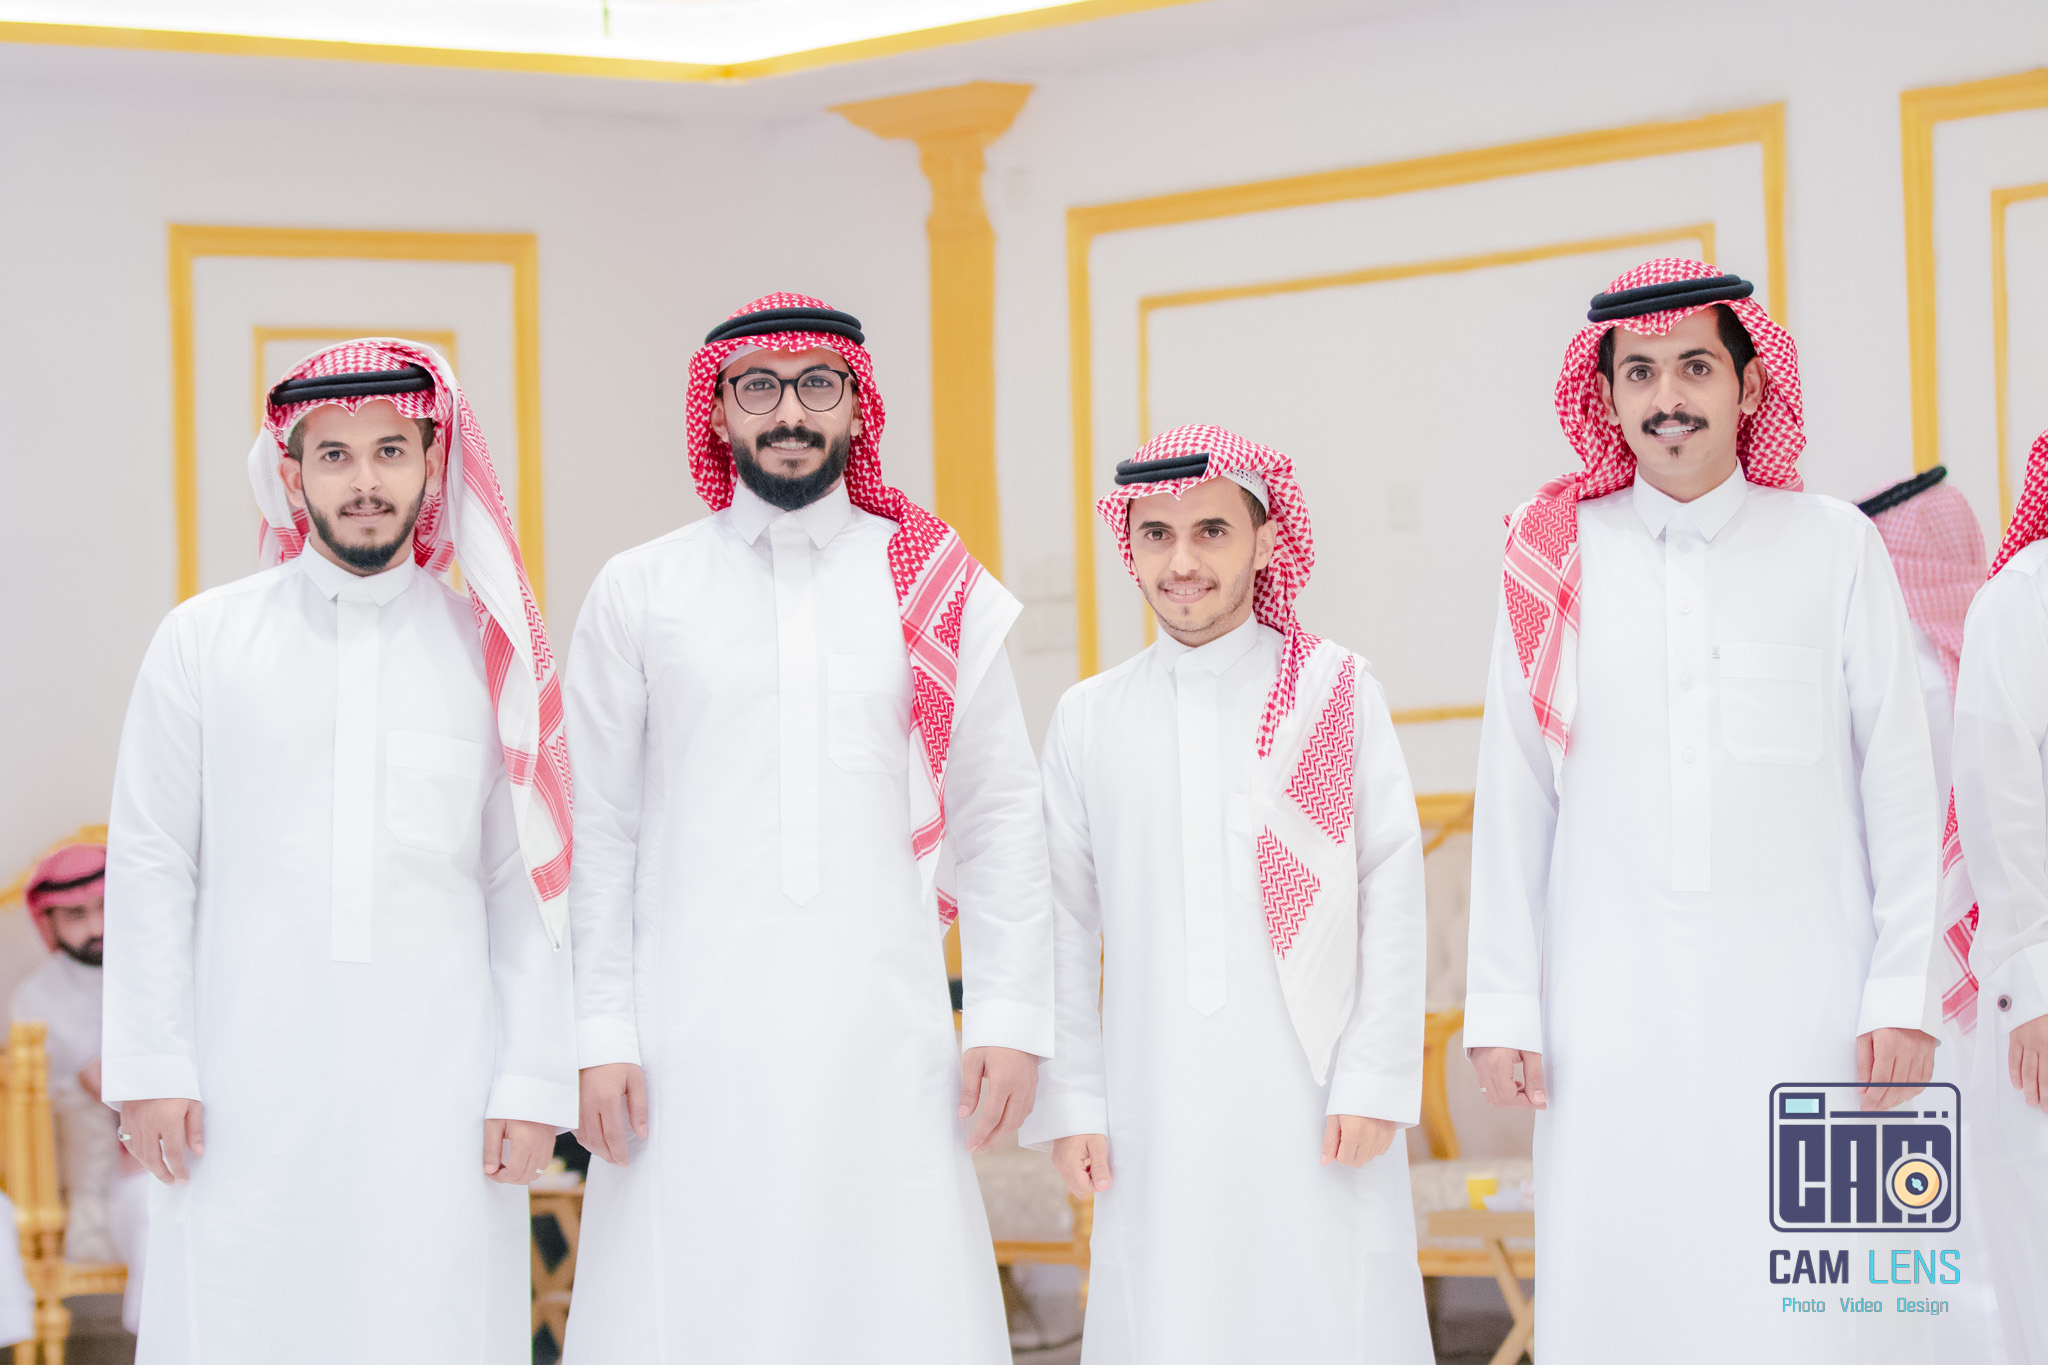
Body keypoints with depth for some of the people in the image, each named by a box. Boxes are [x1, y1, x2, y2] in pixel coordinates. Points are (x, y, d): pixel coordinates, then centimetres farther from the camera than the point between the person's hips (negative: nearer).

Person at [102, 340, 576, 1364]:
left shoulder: (489, 653, 7)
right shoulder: (203, 641, 6)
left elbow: (528, 884, 6)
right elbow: (150, 866, 6)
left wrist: (533, 1082, 0)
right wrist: (151, 1068, 0)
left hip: (437, 1088, 0)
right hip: (247, 1091, 0)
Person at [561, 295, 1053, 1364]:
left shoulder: (942, 588, 9)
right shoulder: (638, 593, 7)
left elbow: (1000, 820, 9)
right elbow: (595, 832, 6)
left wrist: (1010, 1016, 2)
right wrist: (600, 1033, -1)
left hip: (884, 1040, 1)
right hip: (692, 1042, 0)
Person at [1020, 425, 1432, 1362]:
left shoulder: (1337, 694, 1)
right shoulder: (1089, 716, 7)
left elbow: (1391, 895, 1)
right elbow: (1064, 926, 9)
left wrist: (1375, 1079, -4)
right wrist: (1070, 1103, 5)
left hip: (1314, 1104, -2)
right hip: (1157, 1110, 2)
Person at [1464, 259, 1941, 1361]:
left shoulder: (1834, 545, 4)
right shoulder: (1558, 559, 6)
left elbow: (1897, 783, 5)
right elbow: (1512, 798, 7)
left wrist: (1902, 990, 1)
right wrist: (1503, 1006, 5)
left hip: (1800, 992, -1)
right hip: (1612, 1010, 1)